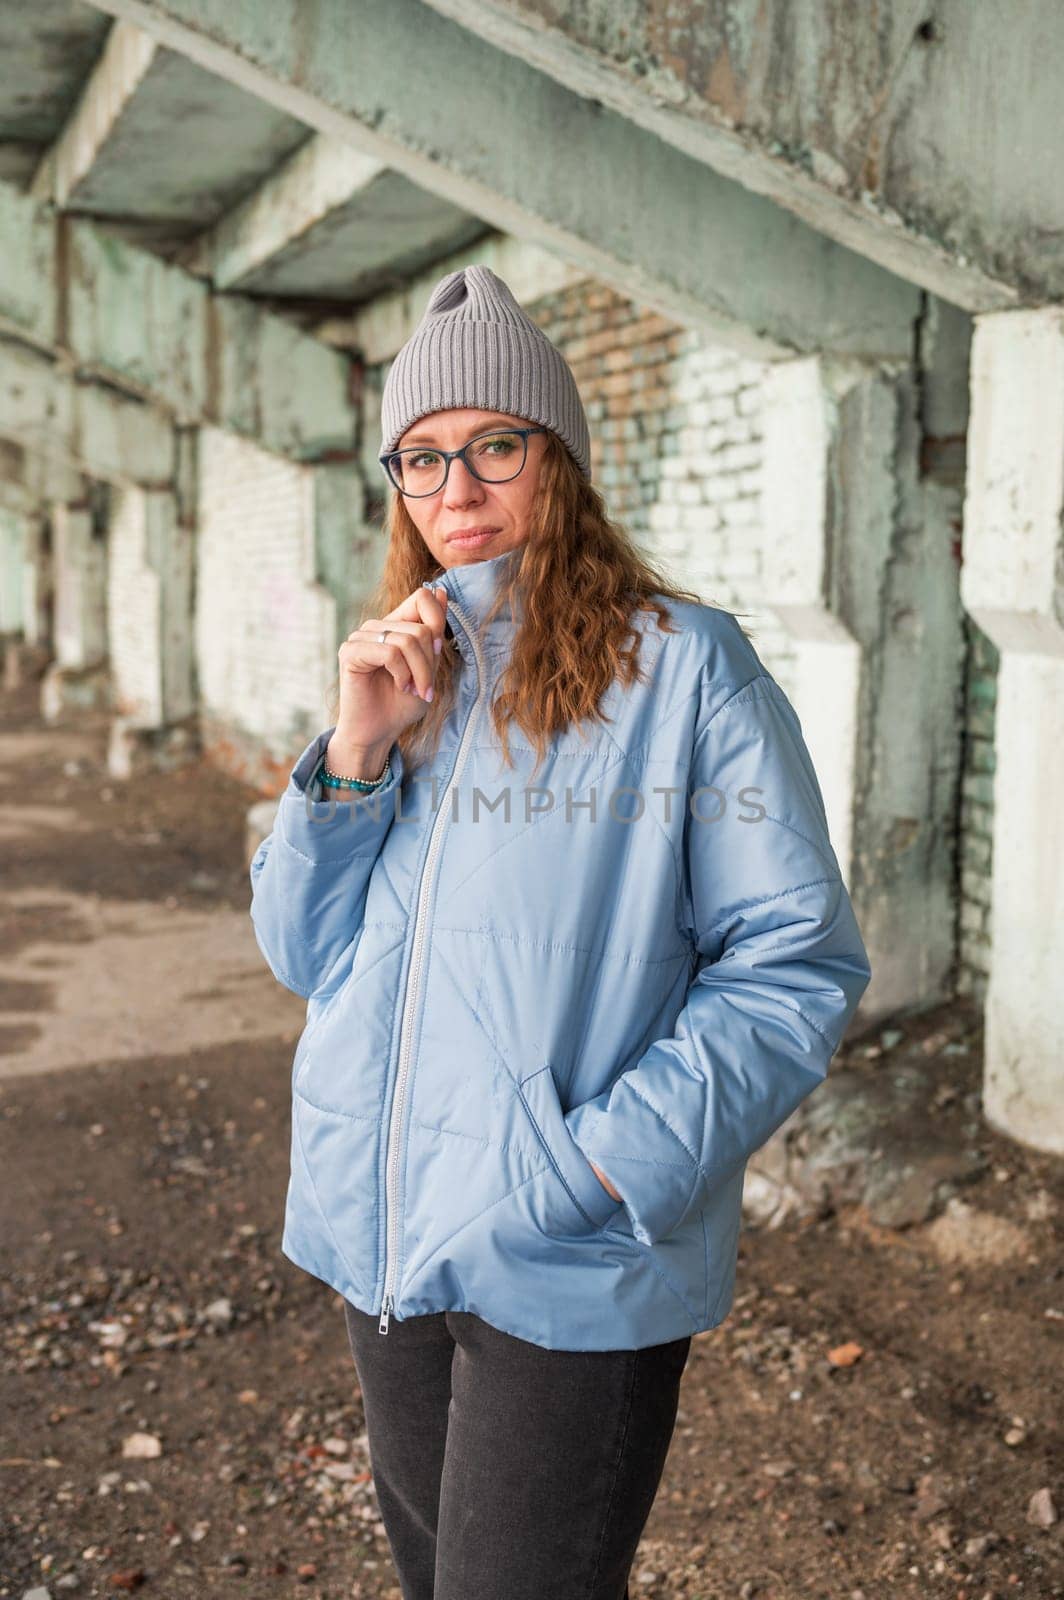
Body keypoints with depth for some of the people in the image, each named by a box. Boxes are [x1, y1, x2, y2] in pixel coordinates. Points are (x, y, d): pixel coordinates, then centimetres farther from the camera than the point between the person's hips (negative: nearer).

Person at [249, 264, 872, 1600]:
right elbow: (302, 955, 5)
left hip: (572, 1276, -6)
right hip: (380, 1243, 6)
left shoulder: (681, 663, -10)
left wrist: (610, 1161, -21)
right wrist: (357, 748, -10)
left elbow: (796, 961, -12)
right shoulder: (397, 671, 8)